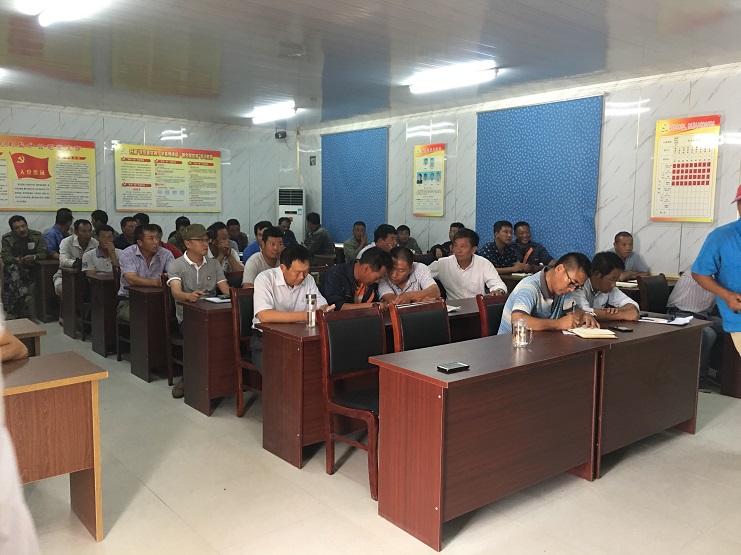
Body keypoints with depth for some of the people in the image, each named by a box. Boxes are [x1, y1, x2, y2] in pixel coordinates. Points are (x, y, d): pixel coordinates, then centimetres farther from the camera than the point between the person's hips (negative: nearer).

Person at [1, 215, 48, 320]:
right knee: (13, 268, -36)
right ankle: (27, 298, -52)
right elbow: (5, 256, -6)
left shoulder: (37, 236, 1)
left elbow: (43, 253, -5)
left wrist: (34, 257, -28)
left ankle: (12, 313, -18)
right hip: (14, 266, 0)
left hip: (31, 269, 0)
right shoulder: (7, 238, 3)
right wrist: (15, 259, -30)